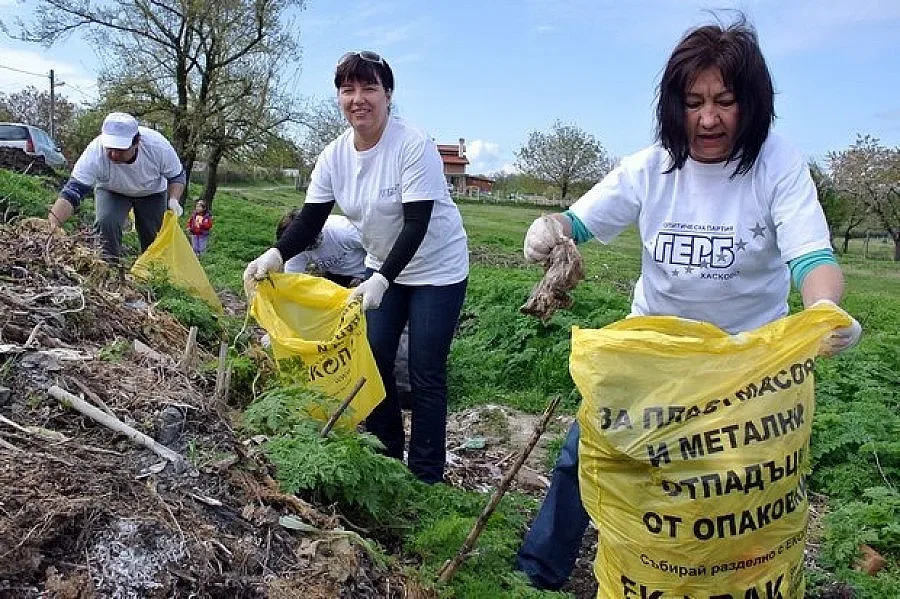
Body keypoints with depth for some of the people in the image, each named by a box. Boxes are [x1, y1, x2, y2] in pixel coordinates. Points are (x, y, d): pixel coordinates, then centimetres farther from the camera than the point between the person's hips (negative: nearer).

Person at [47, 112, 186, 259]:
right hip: (110, 191, -1)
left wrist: (173, 199, -35)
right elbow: (71, 192, -39)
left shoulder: (157, 145, -35)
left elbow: (177, 176, -16)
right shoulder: (95, 152, -37)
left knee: (154, 239, 0)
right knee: (106, 223, -26)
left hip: (152, 191, 1)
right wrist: (51, 226, -51)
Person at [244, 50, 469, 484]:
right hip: (382, 268, 6)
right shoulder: (334, 156, -6)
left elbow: (416, 225, -27)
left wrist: (381, 280, -38)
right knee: (373, 360, 8)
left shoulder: (413, 145, -23)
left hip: (437, 269, -6)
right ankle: (386, 457, 26)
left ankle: (426, 478, 10)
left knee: (425, 374, -4)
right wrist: (276, 254, -27)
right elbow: (310, 221, -8)